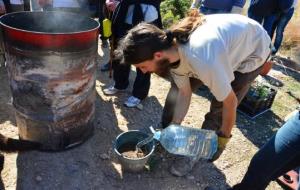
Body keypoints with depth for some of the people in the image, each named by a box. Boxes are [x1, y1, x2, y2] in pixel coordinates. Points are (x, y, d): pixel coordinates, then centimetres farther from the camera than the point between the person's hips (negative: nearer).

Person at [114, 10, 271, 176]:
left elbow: (230, 102, -29)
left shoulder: (203, 63, -44)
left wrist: (223, 138, -14)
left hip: (253, 50, -6)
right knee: (178, 86, 0)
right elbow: (184, 92, -9)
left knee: (220, 108, -10)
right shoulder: (171, 48, -20)